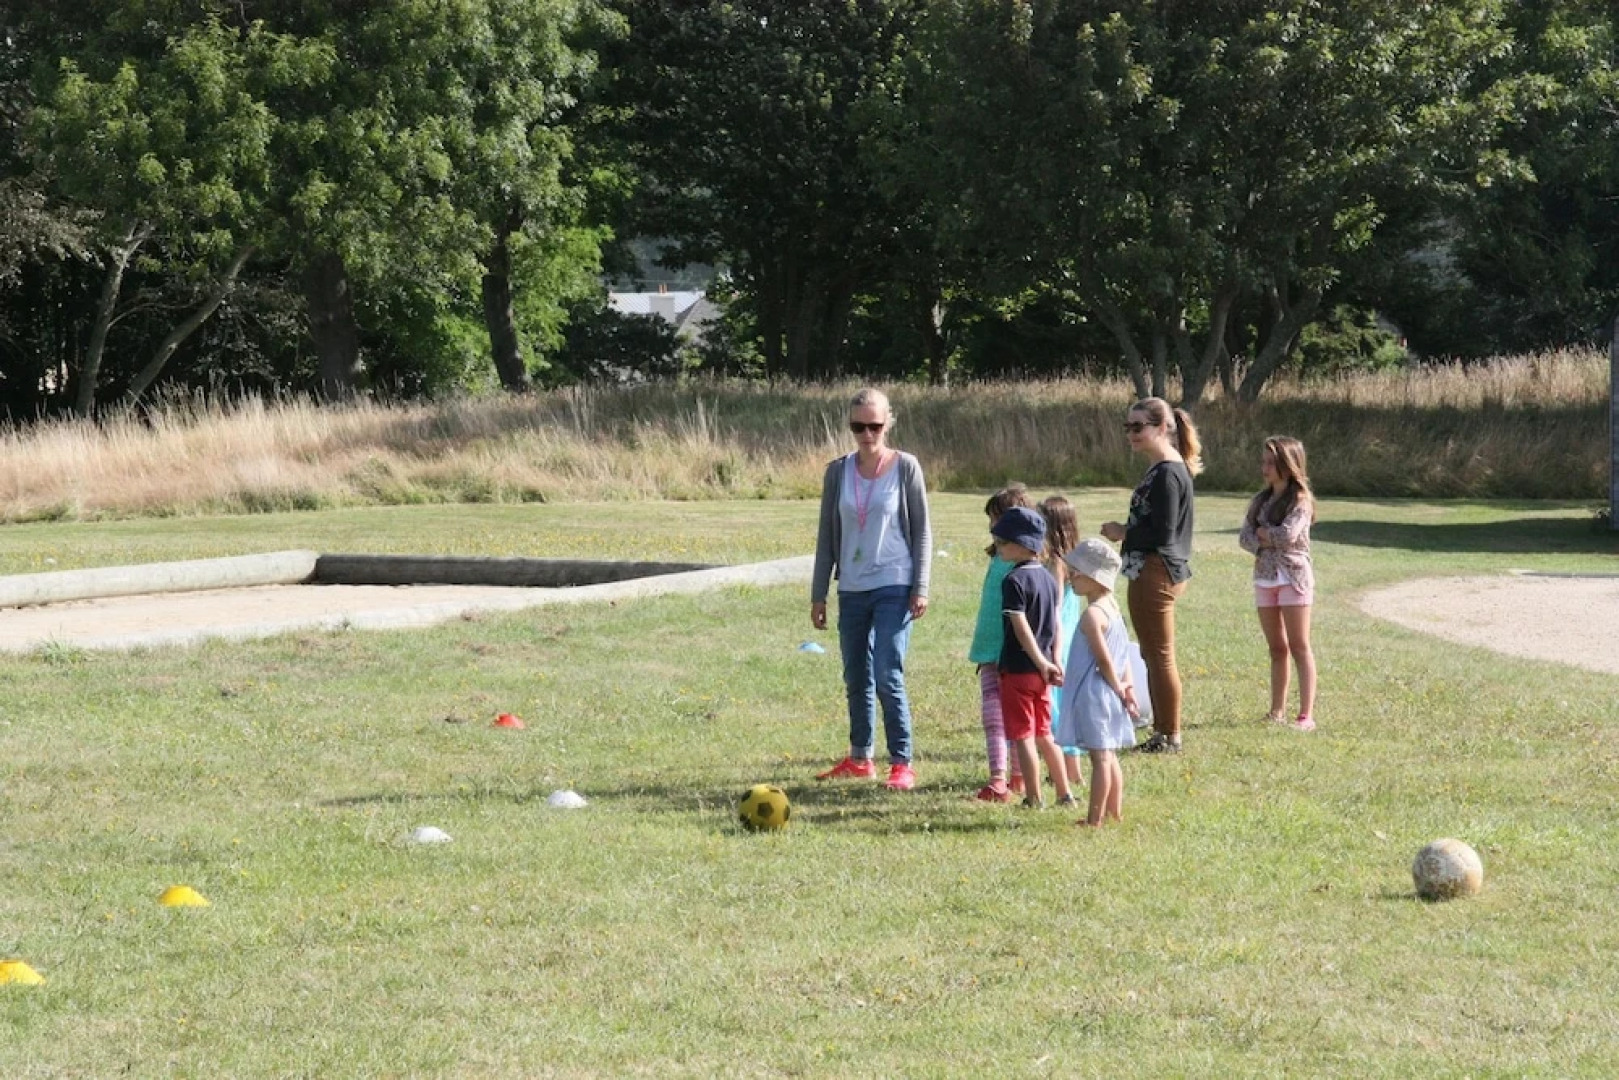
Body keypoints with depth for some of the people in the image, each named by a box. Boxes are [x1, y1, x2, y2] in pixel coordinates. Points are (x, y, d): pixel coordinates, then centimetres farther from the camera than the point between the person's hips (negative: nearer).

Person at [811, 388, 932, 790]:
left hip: (894, 587, -4)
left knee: (888, 677, -12)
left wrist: (920, 587, -7)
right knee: (856, 678, 12)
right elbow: (827, 535, 11)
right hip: (852, 589, 4)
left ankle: (902, 765, -7)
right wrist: (818, 594, 10)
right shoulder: (839, 471, 6)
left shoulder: (905, 467, -3)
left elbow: (922, 530, -1)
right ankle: (860, 758, 25)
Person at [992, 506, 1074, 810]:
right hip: (1040, 669, 8)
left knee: (1022, 736, 0)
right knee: (1044, 734, 17)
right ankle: (1065, 794, 19)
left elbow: (1021, 627, -20)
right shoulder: (1047, 577, 9)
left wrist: (1042, 662, -17)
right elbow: (1055, 622, 10)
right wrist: (1053, 660, 8)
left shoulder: (1014, 580, -16)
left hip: (1018, 669, -8)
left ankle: (1034, 798, 1)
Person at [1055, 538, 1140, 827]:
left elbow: (1104, 659, -20)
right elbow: (1123, 653, 12)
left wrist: (1117, 687, -9)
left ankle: (1095, 817, -2)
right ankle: (1115, 811, 23)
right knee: (1108, 755, 17)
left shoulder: (1092, 614, -19)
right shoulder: (1112, 607, 10)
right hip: (1109, 695, 9)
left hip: (1093, 693, -9)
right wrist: (1126, 685, 10)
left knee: (1100, 756, -6)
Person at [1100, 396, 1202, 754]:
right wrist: (1129, 535, 10)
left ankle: (1170, 736, 2)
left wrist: (1124, 534, -10)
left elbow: (1163, 533, -22)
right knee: (1154, 656, 16)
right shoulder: (1162, 470, 14)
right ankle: (1162, 731, 23)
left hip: (1156, 575, -11)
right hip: (1149, 573, 11)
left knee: (1160, 656, -4)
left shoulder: (1167, 474, -18)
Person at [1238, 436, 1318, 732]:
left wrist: (1261, 531, -4)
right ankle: (1277, 711, 14)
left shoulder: (1300, 500, -6)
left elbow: (1287, 534, -20)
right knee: (1277, 649, 10)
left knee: (1299, 647, -7)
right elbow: (1245, 537, 5)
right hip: (1265, 577, 6)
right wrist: (1266, 542, -14)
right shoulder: (1261, 500, 13)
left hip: (1293, 577, -6)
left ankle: (1307, 715, -9)